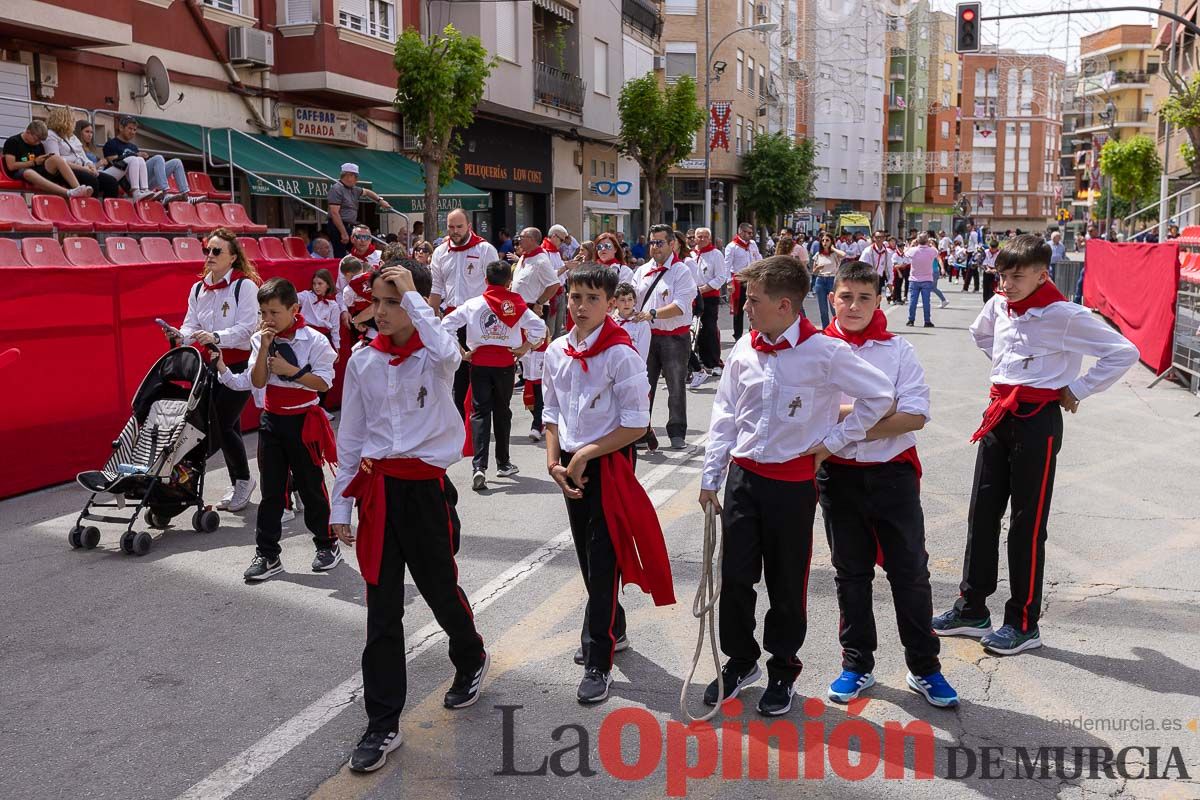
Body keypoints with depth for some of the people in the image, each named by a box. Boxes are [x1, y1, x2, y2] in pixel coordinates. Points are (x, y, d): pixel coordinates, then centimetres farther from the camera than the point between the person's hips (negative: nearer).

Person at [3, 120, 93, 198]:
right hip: (20, 174, -5)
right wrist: (34, 162, -8)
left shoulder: (39, 145, 17)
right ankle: (69, 193, -64)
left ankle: (77, 188, -45)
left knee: (56, 158, -22)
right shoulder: (12, 142, -2)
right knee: (29, 173, -43)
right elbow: (11, 166, -11)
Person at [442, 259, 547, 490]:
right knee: (502, 412, 15)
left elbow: (446, 324, -4)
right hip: (506, 363, 0)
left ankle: (479, 466, -14)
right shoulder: (516, 304, -3)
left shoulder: (473, 304, -1)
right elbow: (539, 327, -8)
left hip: (479, 362, 0)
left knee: (480, 412, 2)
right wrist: (524, 349, 0)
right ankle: (503, 463, 24)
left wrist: (461, 352, 0)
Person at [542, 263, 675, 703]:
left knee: (603, 562, -3)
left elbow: (636, 424, -16)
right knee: (587, 556, 18)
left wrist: (585, 455, -16)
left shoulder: (621, 354, -15)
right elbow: (552, 412, 12)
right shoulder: (557, 351, 3)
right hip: (572, 467, 7)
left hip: (608, 465, -6)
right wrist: (555, 463, 0)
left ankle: (598, 663, 5)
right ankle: (612, 629, 39)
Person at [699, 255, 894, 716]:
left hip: (793, 483, -4)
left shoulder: (824, 352, -14)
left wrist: (833, 441, -7)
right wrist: (710, 477, 7)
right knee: (735, 576, 9)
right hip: (743, 476, 4)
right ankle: (740, 661, 30)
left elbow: (879, 396, -8)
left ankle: (782, 671, 29)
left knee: (787, 586, 9)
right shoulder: (744, 349, 1)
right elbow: (724, 415, 7)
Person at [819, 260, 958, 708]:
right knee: (851, 573, 12)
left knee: (910, 571, 6)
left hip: (893, 474, 0)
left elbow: (916, 414, -10)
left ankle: (924, 668, 22)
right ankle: (857, 665, 26)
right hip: (839, 476, 1)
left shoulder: (898, 350, -1)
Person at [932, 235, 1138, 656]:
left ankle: (1024, 623, 12)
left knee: (1027, 524, 0)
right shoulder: (998, 306, 5)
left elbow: (1124, 352, -11)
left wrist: (1077, 389, -9)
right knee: (982, 513, 10)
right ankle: (971, 609, 21)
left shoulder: (1066, 316, -13)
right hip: (1000, 413, 7)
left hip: (1038, 419, -6)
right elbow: (980, 333, 28)